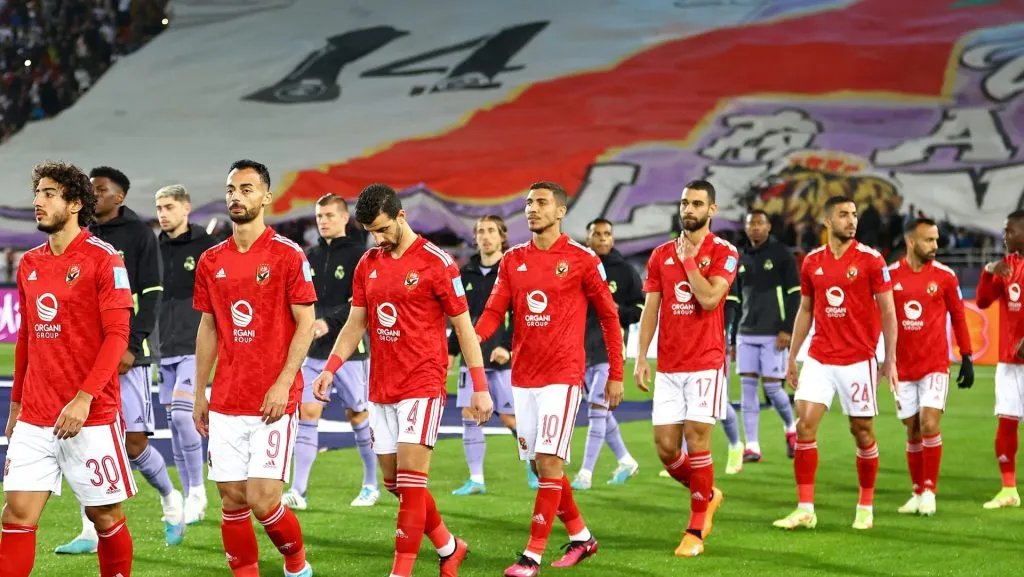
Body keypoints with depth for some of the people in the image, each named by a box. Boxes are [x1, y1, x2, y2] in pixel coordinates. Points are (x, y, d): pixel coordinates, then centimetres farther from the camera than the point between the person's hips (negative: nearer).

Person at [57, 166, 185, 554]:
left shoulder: (138, 234, -3)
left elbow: (151, 296, -8)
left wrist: (131, 347, -14)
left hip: (128, 352, -5)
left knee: (134, 442, -6)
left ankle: (171, 499, 21)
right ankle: (91, 533, 2)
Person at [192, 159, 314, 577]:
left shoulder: (287, 255, -5)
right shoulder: (211, 261, 10)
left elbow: (306, 324, -7)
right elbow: (208, 328, 16)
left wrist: (283, 384, -15)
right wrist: (199, 394, 13)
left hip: (274, 401, -5)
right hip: (225, 402, 5)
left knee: (263, 501, -9)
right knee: (232, 499, 4)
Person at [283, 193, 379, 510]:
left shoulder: (358, 255, -6)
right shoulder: (311, 256, 11)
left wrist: (330, 322, -24)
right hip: (315, 352, 5)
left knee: (357, 414, 5)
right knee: (307, 413, -4)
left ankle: (371, 485, 20)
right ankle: (298, 491, -7)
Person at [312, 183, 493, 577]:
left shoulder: (436, 262, -8)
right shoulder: (367, 265, 9)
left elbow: (463, 326, -4)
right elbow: (355, 324, 14)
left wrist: (480, 388, -6)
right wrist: (330, 369, -1)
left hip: (422, 386, -6)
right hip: (380, 390, 6)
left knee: (410, 481, -11)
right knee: (394, 482, 9)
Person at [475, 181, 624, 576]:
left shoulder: (582, 260, -5)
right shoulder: (512, 260, 9)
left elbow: (609, 317, 1)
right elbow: (493, 313, 4)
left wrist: (616, 374, 1)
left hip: (563, 376, -6)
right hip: (522, 376, 6)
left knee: (549, 462, -11)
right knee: (539, 465, 11)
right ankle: (581, 536, 28)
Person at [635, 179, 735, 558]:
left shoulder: (723, 253, -4)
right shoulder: (661, 255, 11)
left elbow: (709, 298, -19)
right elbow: (650, 309, 10)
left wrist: (688, 258, -10)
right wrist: (641, 357, 2)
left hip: (705, 364, -5)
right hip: (668, 366, 5)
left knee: (696, 439, -8)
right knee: (665, 446, 2)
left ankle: (695, 531, 2)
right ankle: (708, 495, 29)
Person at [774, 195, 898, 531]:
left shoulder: (870, 260, -5)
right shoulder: (812, 262, 6)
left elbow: (887, 311, -3)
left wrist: (890, 360, -7)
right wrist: (792, 357, 13)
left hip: (858, 360, -3)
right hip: (819, 359, 3)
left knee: (862, 431, 4)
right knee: (805, 425, -7)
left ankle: (865, 507, 20)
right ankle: (805, 510, -2)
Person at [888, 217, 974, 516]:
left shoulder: (944, 276, -2)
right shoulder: (890, 275, -1)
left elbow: (958, 317, 6)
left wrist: (967, 358, 4)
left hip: (935, 365, -1)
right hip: (903, 366, 2)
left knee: (929, 425, -13)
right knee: (913, 431, 7)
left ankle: (929, 491, -3)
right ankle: (918, 492, 18)